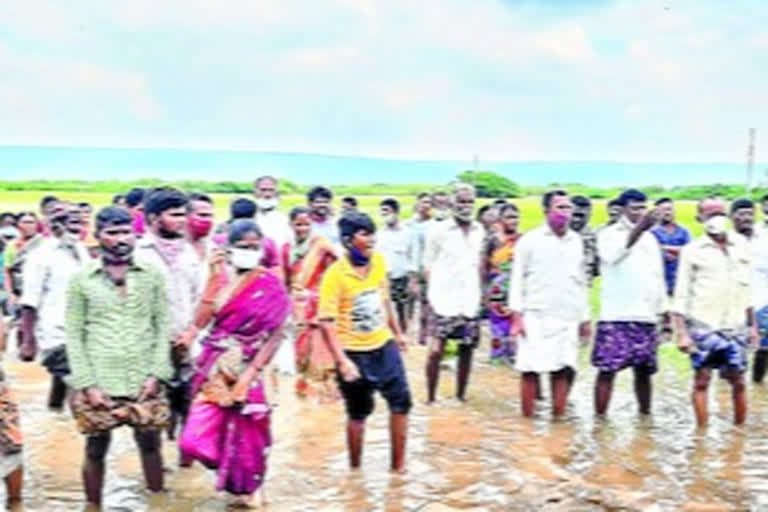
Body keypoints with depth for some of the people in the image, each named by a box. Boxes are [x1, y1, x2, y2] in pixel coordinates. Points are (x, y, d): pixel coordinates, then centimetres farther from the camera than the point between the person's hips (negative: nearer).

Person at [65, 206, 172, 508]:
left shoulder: (152, 275, 5)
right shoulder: (81, 279, 2)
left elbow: (162, 326, 5)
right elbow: (74, 335, 1)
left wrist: (156, 373, -5)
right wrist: (86, 384, -7)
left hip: (143, 383, 1)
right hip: (98, 384, -1)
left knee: (150, 444, 7)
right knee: (96, 449, 8)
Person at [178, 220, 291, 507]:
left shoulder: (271, 286, -4)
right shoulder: (220, 278, 0)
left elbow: (276, 334, -4)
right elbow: (200, 321, -11)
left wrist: (253, 371, -12)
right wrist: (215, 279, -14)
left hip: (246, 369, -1)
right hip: (214, 367, 2)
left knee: (244, 433, 5)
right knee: (199, 436, -4)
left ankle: (242, 484, 31)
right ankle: (227, 470, 27)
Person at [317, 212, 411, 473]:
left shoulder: (379, 261, -2)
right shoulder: (335, 274, -19)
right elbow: (326, 322, -20)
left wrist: (398, 333, 20)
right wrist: (342, 360, -26)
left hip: (384, 346, 5)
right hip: (354, 353, -5)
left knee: (401, 402, 5)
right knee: (358, 413, 8)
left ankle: (398, 464, 19)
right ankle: (355, 468, 27)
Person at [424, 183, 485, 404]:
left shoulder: (479, 231, 8)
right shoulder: (439, 231, -4)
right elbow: (429, 265, -1)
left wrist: (478, 293, 11)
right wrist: (432, 295, -8)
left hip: (470, 301, 4)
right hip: (445, 301, -4)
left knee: (467, 348, 7)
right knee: (437, 349, -6)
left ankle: (461, 394, 20)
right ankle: (431, 397, 5)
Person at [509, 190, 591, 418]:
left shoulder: (577, 241, 12)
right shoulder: (530, 240, 1)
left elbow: (582, 282, 18)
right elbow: (517, 279, -1)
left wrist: (585, 318, 16)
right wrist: (516, 315, -9)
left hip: (568, 319, 3)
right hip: (536, 316, -3)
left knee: (563, 369, -1)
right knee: (530, 369, -3)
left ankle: (558, 418, 8)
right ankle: (527, 419, 6)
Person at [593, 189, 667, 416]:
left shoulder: (650, 238, 17)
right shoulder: (609, 235, -2)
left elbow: (658, 276, 22)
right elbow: (614, 255, -26)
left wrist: (663, 309, 18)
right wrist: (639, 229, -38)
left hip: (647, 317, 5)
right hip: (616, 317, -5)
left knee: (644, 370, 10)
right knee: (607, 370, -6)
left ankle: (645, 415, 21)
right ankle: (600, 417, -2)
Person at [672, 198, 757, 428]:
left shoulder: (740, 245, 8)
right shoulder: (693, 250, -2)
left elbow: (747, 288, 14)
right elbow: (681, 294, -3)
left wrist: (752, 324, 13)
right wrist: (681, 333, -9)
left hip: (736, 326, 3)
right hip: (703, 326, -3)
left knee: (738, 380, 5)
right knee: (702, 379, 0)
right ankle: (702, 430, 8)